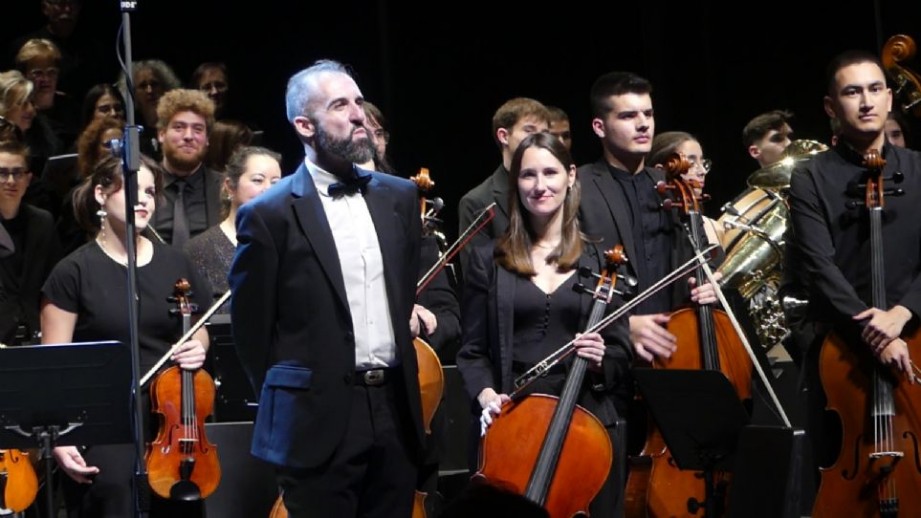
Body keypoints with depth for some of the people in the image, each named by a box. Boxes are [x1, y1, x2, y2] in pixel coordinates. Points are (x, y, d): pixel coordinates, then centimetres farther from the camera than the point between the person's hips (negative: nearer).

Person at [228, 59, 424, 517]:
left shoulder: (399, 196, 10)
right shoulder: (268, 215, -7)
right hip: (319, 422, -5)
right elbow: (251, 328, -1)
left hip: (396, 410, 5)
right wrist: (290, 399, 4)